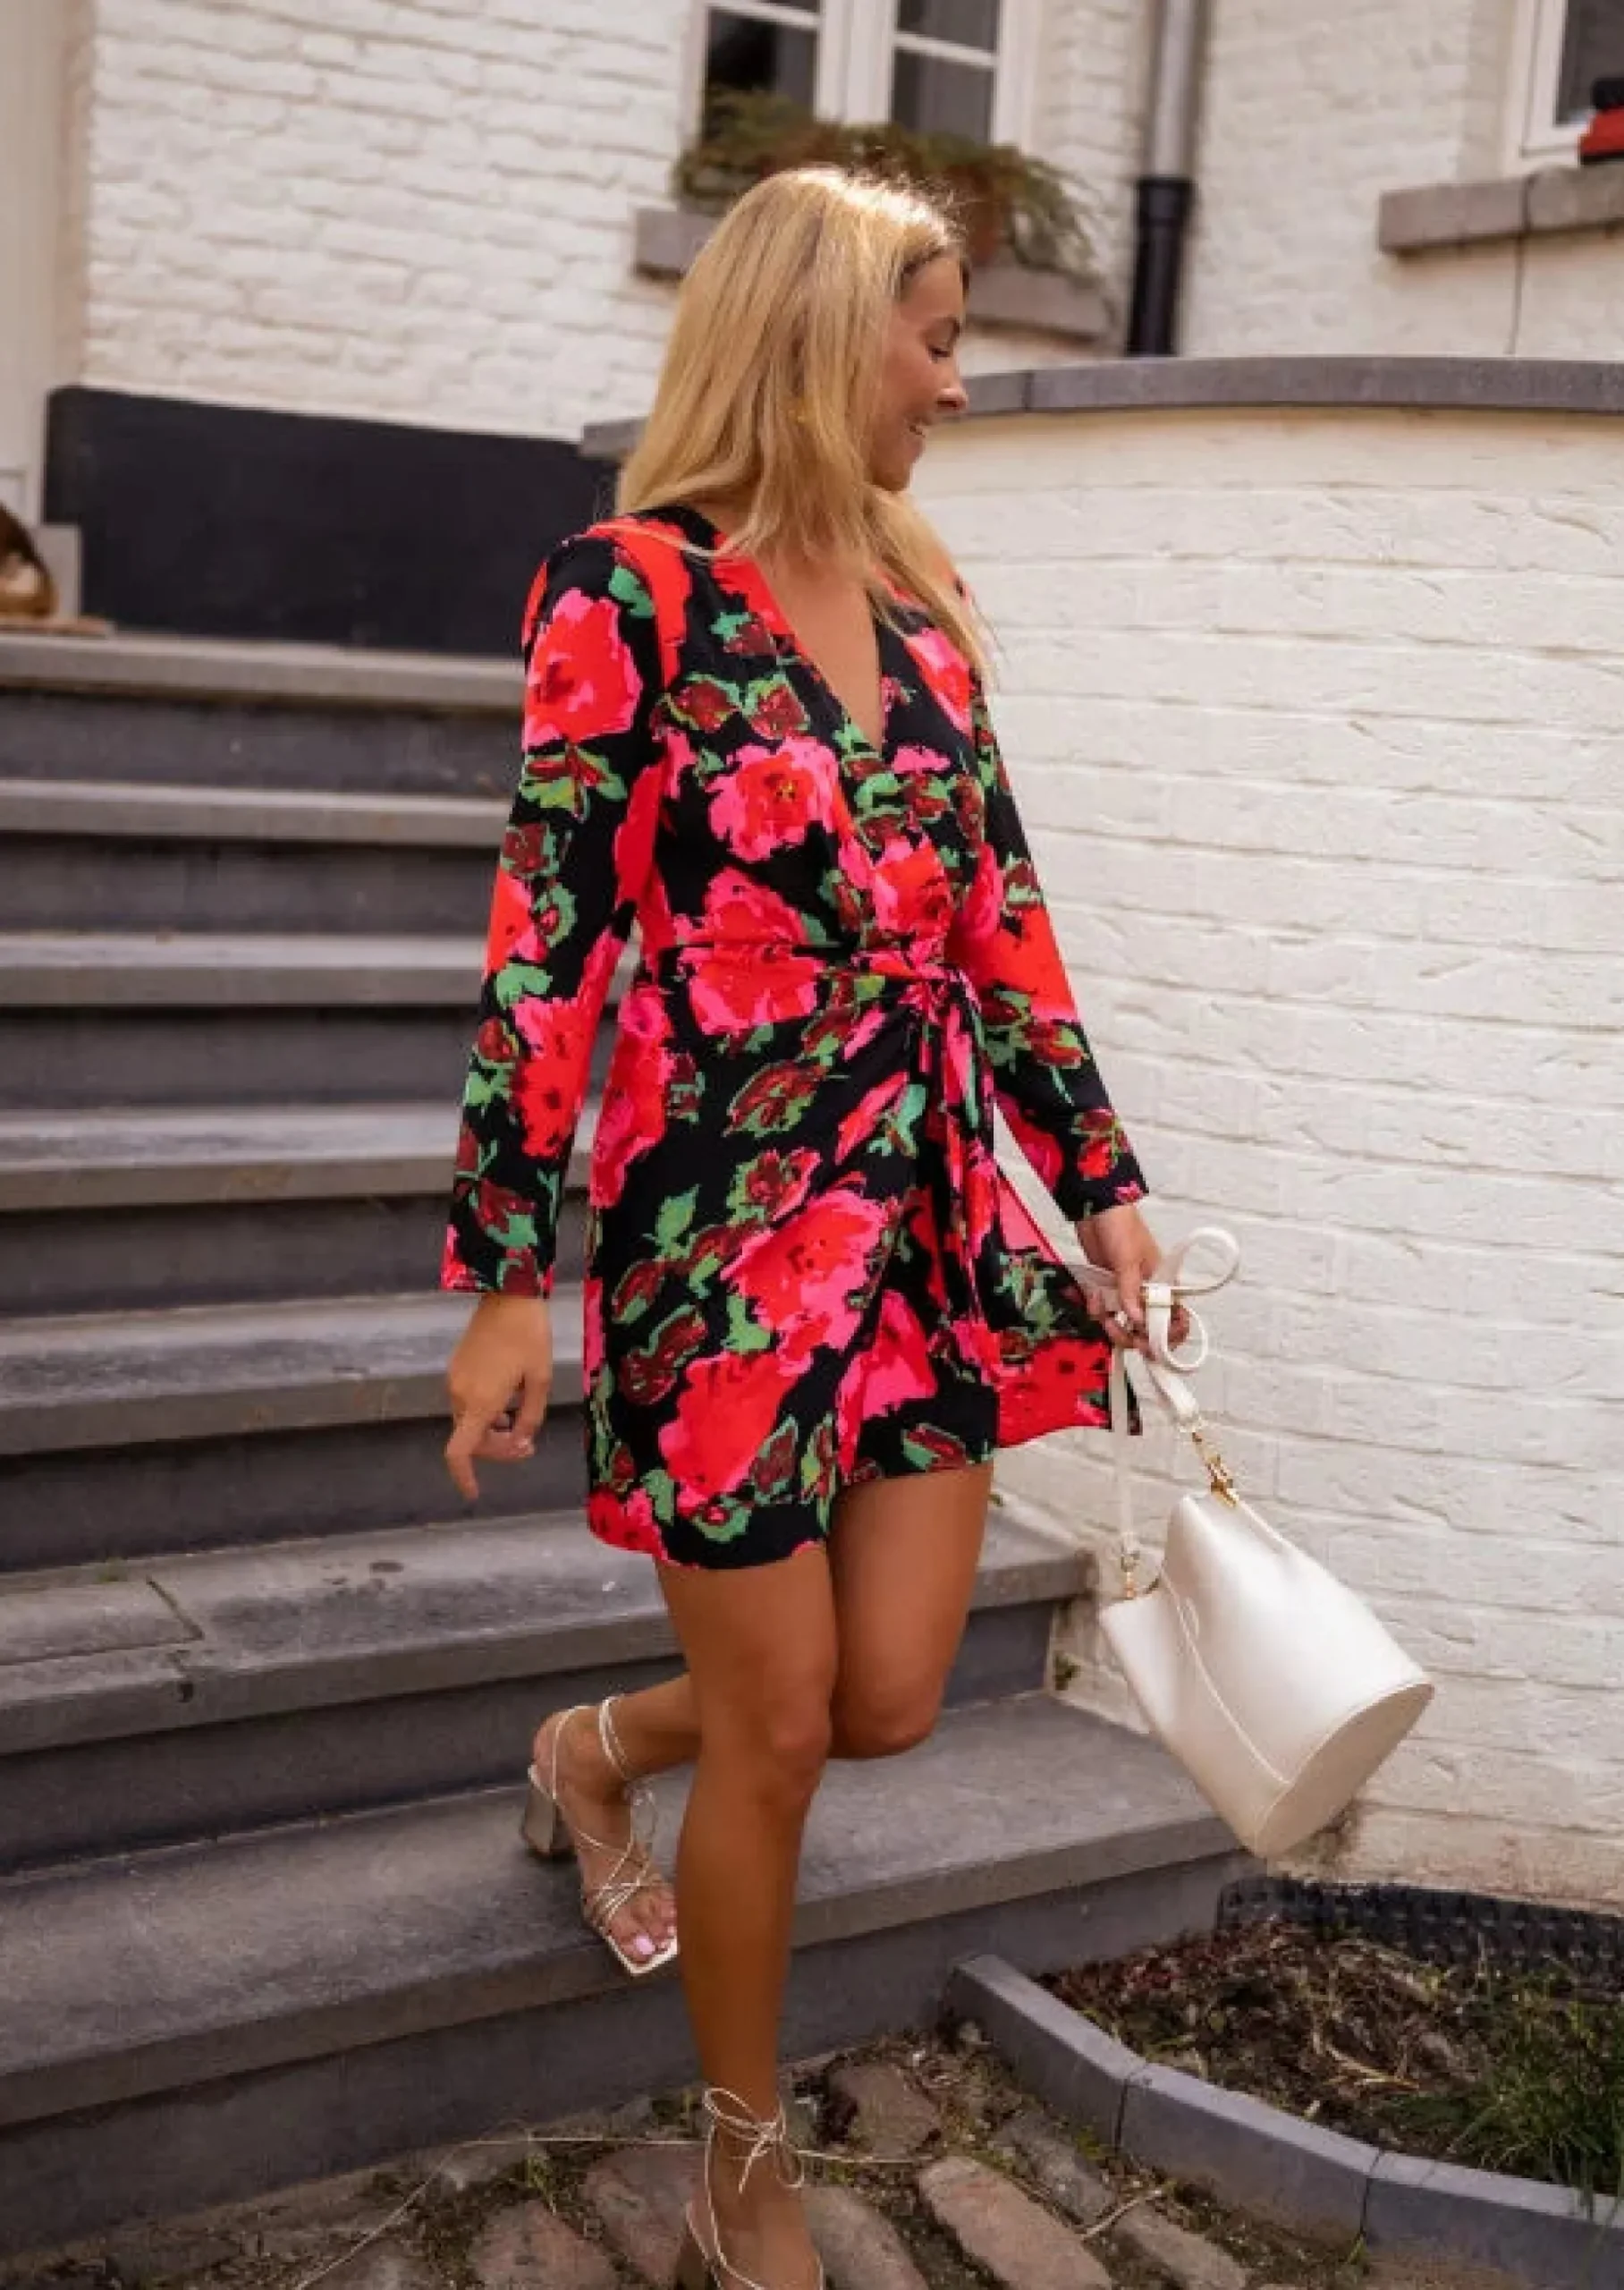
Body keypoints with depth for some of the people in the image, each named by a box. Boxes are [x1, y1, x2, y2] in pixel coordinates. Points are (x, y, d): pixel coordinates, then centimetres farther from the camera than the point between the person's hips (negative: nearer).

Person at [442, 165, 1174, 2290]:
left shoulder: (919, 601, 10)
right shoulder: (633, 589, -9)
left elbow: (997, 913, 13)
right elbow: (549, 937, -11)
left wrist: (1102, 1176, 13)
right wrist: (509, 1276, -13)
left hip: (934, 1217, 6)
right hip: (721, 1226, -6)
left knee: (891, 1696, 10)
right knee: (779, 1729, 5)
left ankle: (599, 1751, 43)